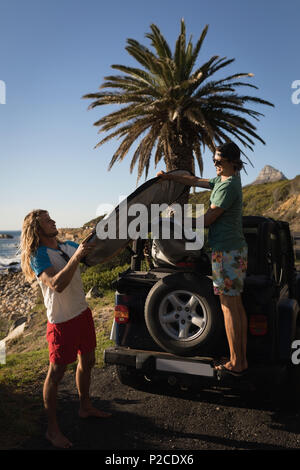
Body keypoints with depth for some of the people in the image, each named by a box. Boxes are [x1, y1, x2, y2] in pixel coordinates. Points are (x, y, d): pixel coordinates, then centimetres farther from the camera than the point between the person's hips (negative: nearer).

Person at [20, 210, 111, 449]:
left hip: (83, 313, 8)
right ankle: (53, 429, 18)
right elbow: (57, 284, -32)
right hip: (62, 321, -8)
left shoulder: (67, 246, 5)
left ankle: (85, 406, 41)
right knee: (56, 373, 3)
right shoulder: (38, 256, -17)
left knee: (87, 361, 20)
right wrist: (76, 257, -34)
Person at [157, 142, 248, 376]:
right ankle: (242, 358, 21)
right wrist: (170, 177, 28)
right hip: (237, 248, 10)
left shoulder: (228, 186, -15)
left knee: (229, 307, -4)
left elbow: (207, 220, -14)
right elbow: (197, 181, 28)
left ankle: (235, 363, 6)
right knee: (237, 306, 12)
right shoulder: (222, 180, 15)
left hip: (226, 251, -10)